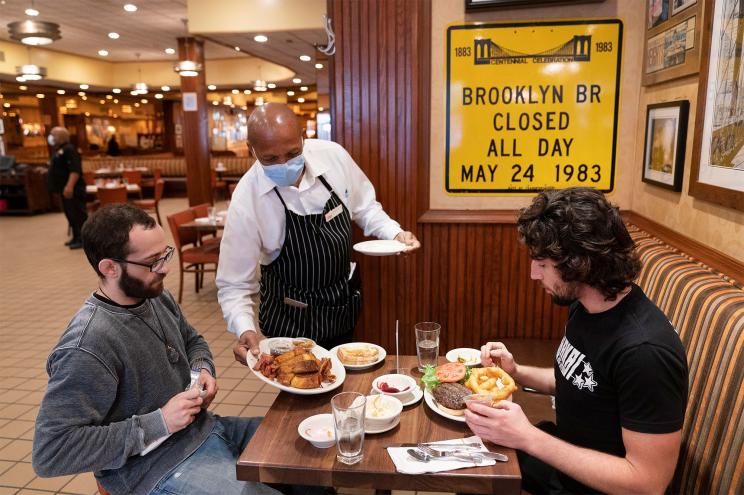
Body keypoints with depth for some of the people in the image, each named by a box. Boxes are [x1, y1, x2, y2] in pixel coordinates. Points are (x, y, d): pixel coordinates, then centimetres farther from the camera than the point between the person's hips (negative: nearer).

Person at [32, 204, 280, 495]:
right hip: (160, 468, -7)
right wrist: (159, 423, -24)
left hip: (205, 428, 8)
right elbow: (49, 452, -24)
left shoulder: (157, 297, -1)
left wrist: (203, 369, -5)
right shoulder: (85, 348, -25)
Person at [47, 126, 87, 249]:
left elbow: (75, 170, -25)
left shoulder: (69, 149, -15)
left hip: (73, 189, -11)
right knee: (70, 214, 14)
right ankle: (76, 237, 22)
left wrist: (70, 186, -32)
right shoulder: (58, 150, 18)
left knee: (78, 214, -8)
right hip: (65, 189, 11)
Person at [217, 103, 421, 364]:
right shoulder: (246, 201, -24)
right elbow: (234, 286, -18)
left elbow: (364, 207, 3)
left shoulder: (334, 156, -15)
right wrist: (245, 330, -35)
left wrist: (394, 233, -13)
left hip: (344, 305, 4)